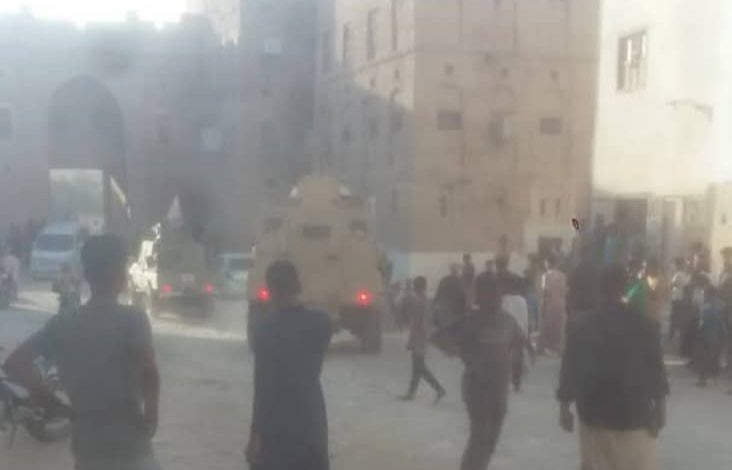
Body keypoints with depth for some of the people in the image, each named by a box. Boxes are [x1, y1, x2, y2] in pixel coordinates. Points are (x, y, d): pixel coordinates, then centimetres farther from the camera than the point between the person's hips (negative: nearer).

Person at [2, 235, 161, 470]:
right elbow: (148, 370, -28)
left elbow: (15, 364, -2)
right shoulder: (132, 319, -12)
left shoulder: (62, 324, 2)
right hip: (129, 444, -4)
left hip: (86, 444, 4)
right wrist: (150, 414, -13)